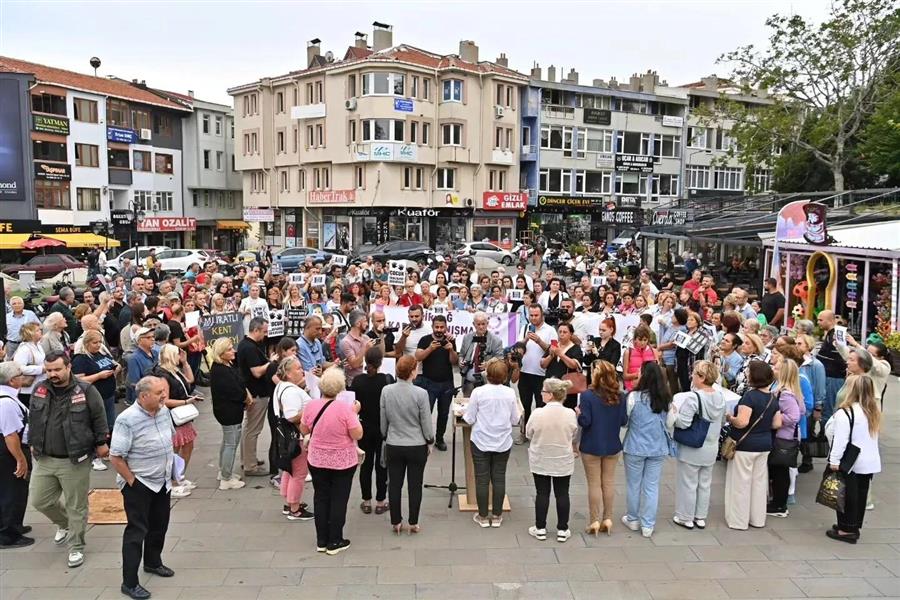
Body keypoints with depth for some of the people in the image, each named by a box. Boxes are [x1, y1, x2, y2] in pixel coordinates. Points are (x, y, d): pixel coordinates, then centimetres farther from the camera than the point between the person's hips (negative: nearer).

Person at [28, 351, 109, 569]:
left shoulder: (86, 391, -12)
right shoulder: (39, 391, 2)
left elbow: (99, 418, -6)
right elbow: (32, 420, 16)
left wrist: (101, 443, -4)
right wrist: (34, 444, 17)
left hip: (75, 461, -5)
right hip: (44, 460, 5)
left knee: (76, 507, 5)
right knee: (39, 501, 11)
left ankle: (76, 548, 21)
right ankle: (64, 523, 41)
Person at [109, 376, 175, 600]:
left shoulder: (164, 411, -2)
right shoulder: (127, 420, -24)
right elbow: (115, 457, -21)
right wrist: (132, 481, -16)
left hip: (162, 481, 7)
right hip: (139, 485, -7)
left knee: (159, 525, 20)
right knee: (137, 531, 0)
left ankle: (153, 563, 42)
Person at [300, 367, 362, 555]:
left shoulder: (311, 406, -10)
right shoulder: (345, 408, -21)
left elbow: (304, 430, 3)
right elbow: (357, 435, -16)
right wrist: (354, 413, -6)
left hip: (317, 460, 3)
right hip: (343, 462, -3)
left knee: (321, 498, 15)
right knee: (339, 500, 9)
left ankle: (321, 541, 23)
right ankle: (334, 542, 16)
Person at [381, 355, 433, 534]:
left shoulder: (386, 391, -10)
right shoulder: (420, 393, -19)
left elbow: (383, 420, 1)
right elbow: (426, 422, -9)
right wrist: (430, 442, 7)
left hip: (393, 446, 2)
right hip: (417, 446, -2)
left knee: (394, 484, 14)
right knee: (415, 485, 11)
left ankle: (396, 522, 23)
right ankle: (413, 523, 20)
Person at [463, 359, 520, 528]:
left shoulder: (478, 392, -13)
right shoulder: (510, 393, -6)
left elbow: (469, 419, -8)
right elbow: (515, 420, 1)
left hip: (481, 443, -2)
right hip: (503, 443, 2)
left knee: (482, 479, 8)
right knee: (499, 478, 11)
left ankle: (483, 516, 17)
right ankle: (496, 516, 20)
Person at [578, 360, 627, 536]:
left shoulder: (587, 396, -19)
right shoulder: (618, 397, -6)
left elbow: (585, 422, -20)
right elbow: (624, 421, -1)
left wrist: (578, 413, 0)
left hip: (591, 447, -3)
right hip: (612, 446, 4)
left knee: (594, 484, 7)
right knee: (609, 482, 15)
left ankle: (595, 521, 14)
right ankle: (607, 519, 22)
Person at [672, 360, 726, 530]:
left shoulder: (692, 397, -24)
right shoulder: (720, 397, -1)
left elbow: (683, 423, -25)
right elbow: (722, 421, 9)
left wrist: (673, 415, -8)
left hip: (691, 449, -6)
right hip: (711, 449, 7)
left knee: (688, 484, 7)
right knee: (705, 484, 17)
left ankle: (686, 518, 17)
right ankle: (701, 517, 27)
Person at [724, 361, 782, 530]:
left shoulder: (750, 395, -20)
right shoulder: (773, 398, 3)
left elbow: (742, 422, -27)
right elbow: (777, 424, 6)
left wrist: (729, 418, -8)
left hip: (745, 445, -7)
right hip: (765, 445, 7)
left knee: (741, 483, 4)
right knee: (759, 481, 16)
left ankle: (739, 521, 12)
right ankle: (758, 519, 26)